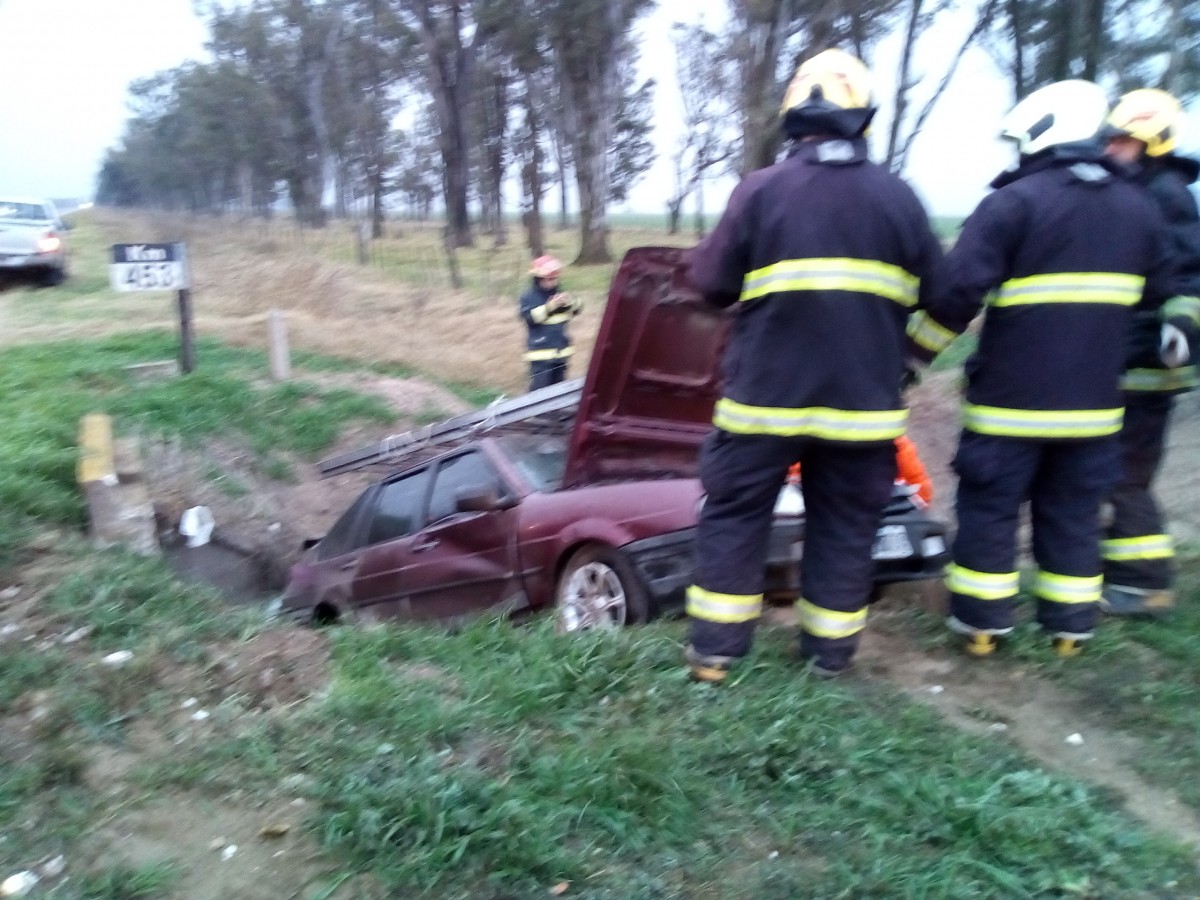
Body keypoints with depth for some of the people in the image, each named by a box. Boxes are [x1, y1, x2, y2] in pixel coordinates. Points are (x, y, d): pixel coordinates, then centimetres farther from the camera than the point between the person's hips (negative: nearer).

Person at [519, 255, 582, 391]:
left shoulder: (559, 292, 9)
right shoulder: (528, 297, -7)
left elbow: (577, 309, 7)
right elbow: (529, 317, -22)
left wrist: (570, 301, -16)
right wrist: (549, 307, -29)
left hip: (561, 350, 6)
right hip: (541, 353, -6)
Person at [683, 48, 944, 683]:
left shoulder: (760, 189, -6)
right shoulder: (898, 197, 3)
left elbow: (710, 281, -1)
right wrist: (900, 361, 24)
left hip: (765, 393, -2)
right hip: (862, 396, 2)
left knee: (734, 515, 10)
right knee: (845, 524, 13)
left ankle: (713, 651, 15)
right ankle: (829, 652, 22)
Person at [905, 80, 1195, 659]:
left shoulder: (1013, 201, -11)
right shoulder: (1138, 207, 10)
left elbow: (958, 289, -19)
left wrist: (915, 351, -8)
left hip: (1011, 396, -5)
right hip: (1093, 401, 6)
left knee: (990, 509, 7)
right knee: (1072, 515, 14)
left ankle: (982, 623, 14)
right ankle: (1070, 628, 22)